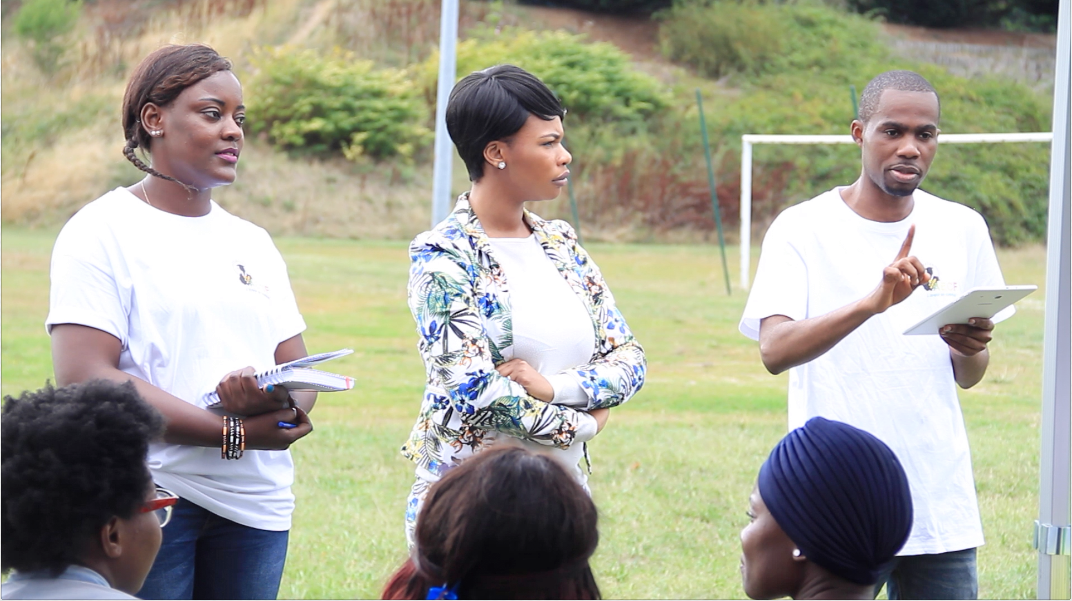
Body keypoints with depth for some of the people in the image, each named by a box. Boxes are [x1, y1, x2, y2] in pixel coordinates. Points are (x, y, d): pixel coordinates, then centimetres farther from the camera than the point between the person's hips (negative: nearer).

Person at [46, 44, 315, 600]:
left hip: (255, 503, 6)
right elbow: (83, 377, -14)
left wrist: (282, 403, -13)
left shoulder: (252, 242, 17)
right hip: (146, 498, -6)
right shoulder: (103, 232, -3)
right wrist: (234, 434, -18)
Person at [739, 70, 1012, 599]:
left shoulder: (962, 229, 9)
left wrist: (971, 350, -10)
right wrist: (873, 302, -32)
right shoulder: (803, 229, -4)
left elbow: (968, 378, 14)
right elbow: (774, 350, -18)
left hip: (940, 501, 3)